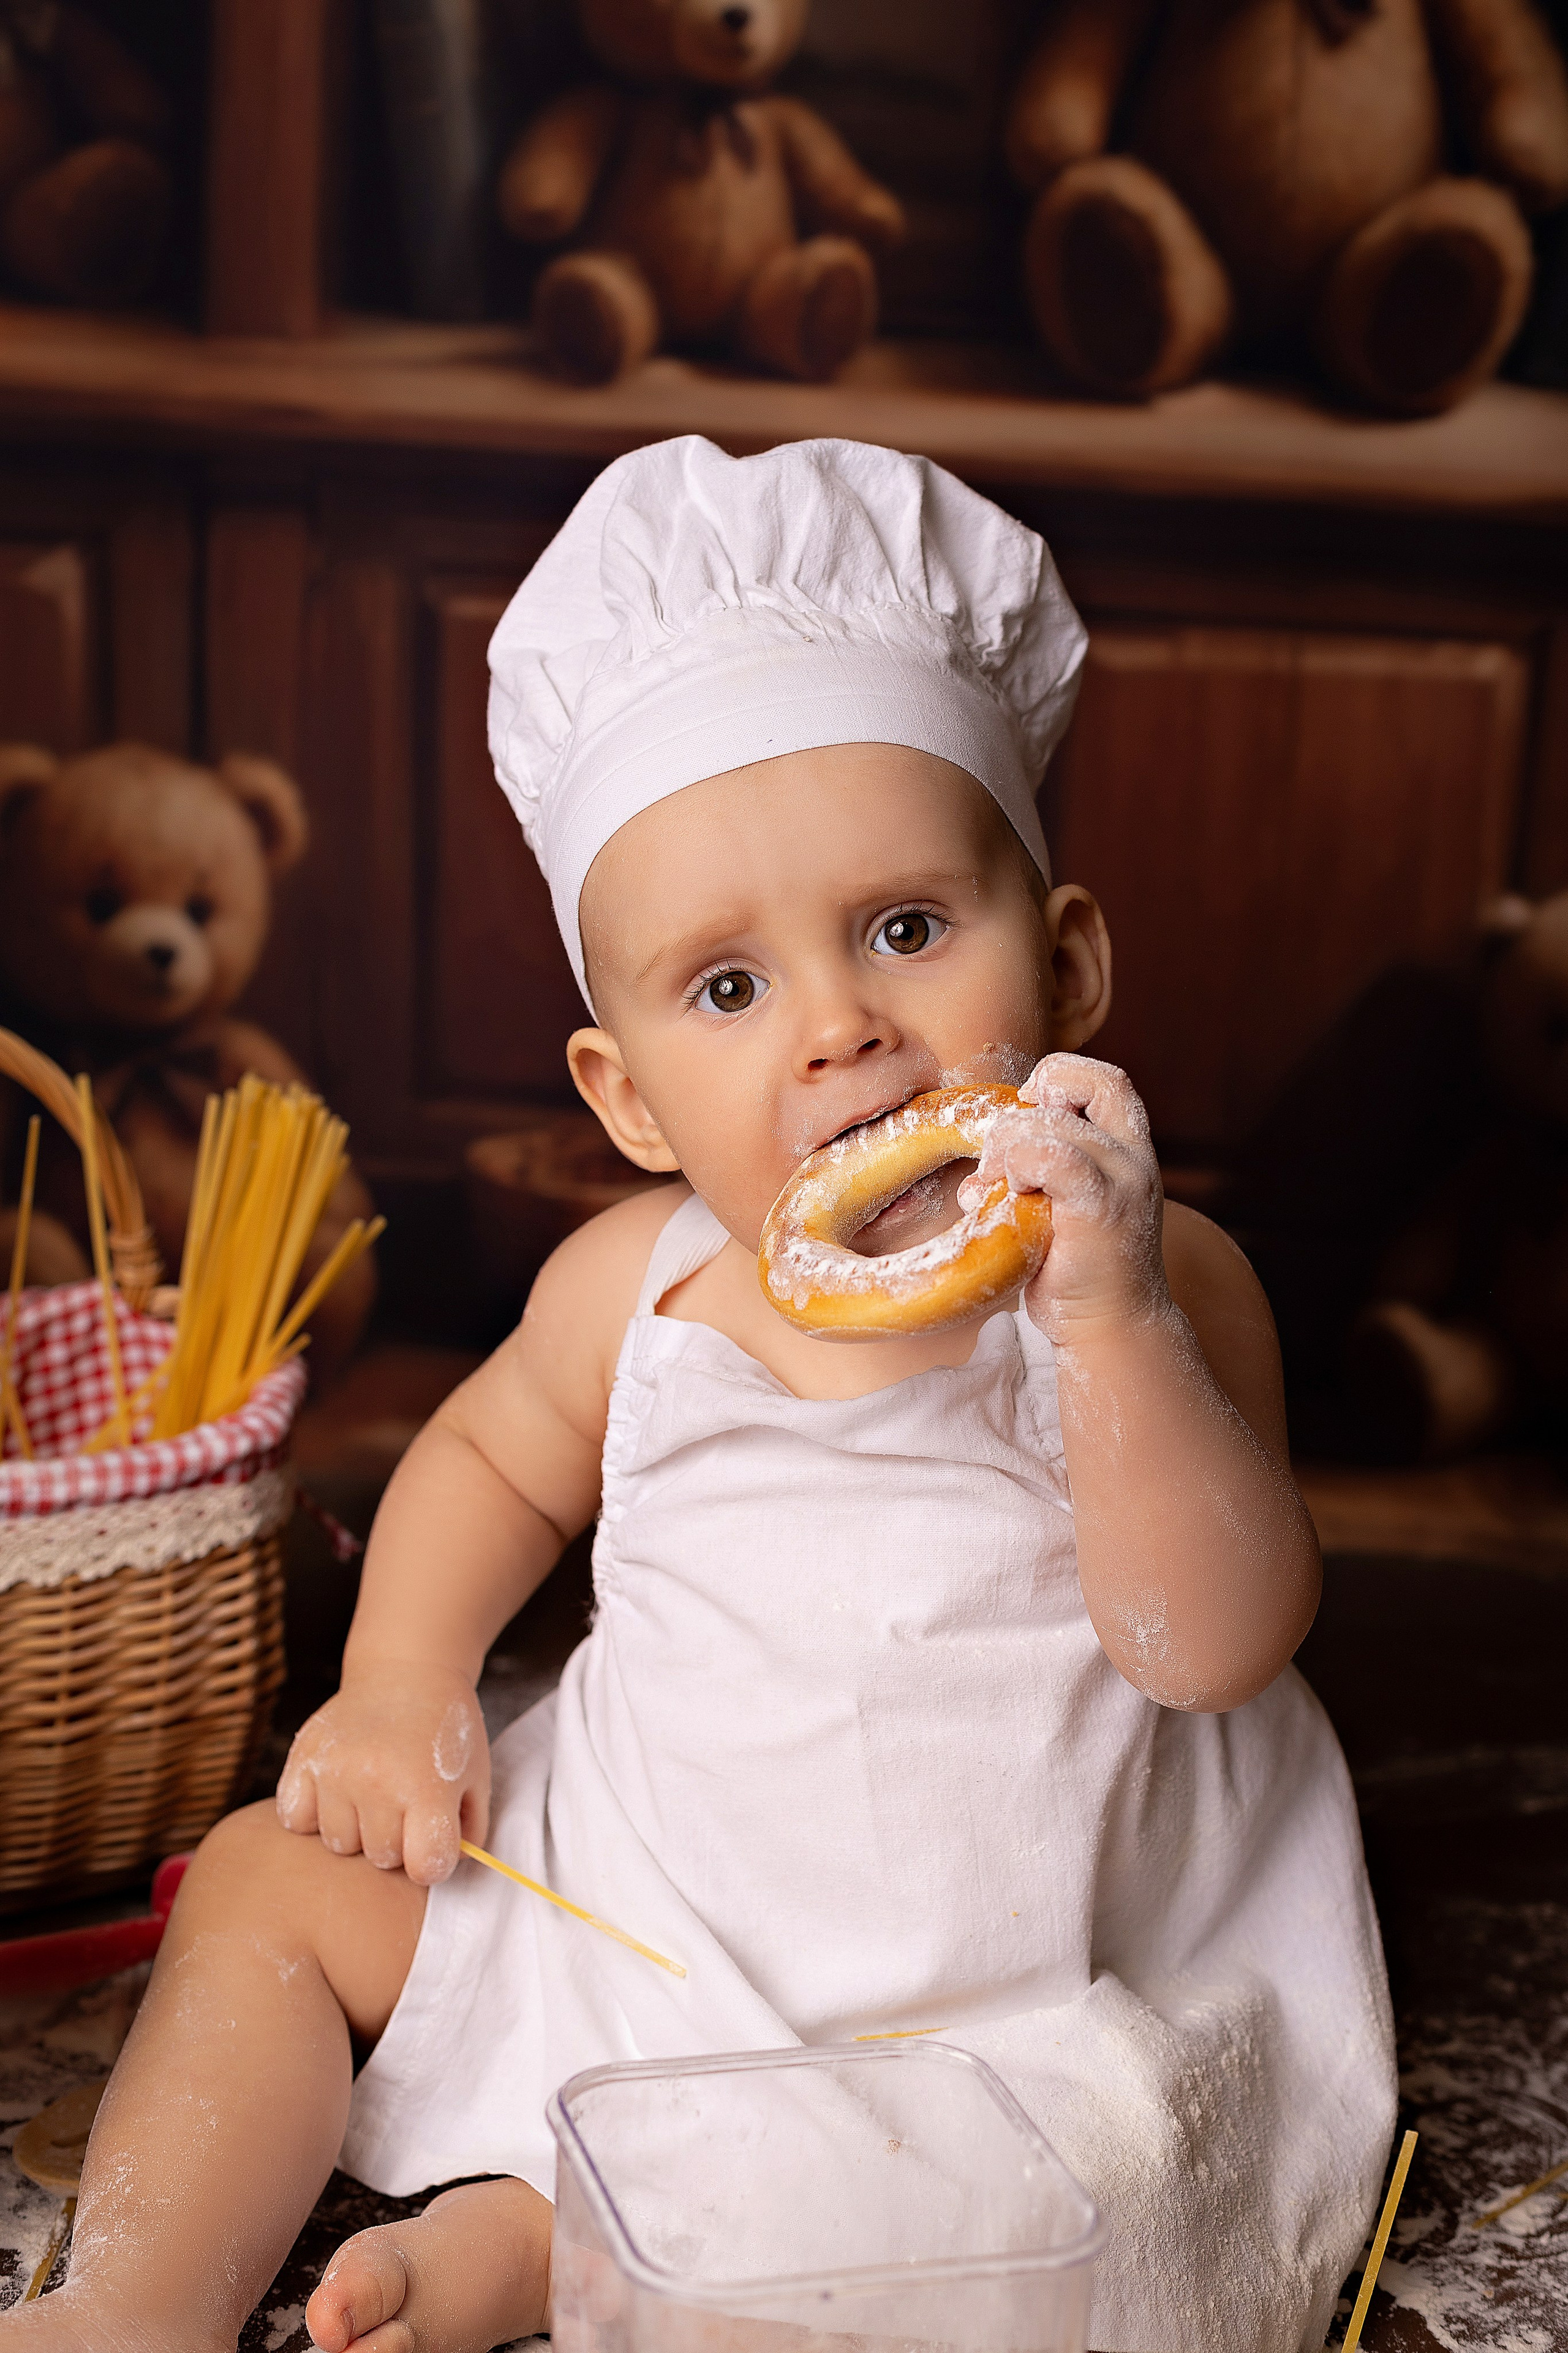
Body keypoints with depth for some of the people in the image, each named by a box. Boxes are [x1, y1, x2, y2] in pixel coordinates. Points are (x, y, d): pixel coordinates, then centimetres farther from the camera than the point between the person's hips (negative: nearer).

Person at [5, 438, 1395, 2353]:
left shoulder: (1159, 1285, -18)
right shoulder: (634, 1285, -9)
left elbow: (1219, 1645, -27)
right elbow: (494, 1451, 12)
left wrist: (1107, 1315, -40)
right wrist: (403, 1677, -3)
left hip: (986, 1977, -3)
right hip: (630, 1883, 4)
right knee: (271, 1878, 4)